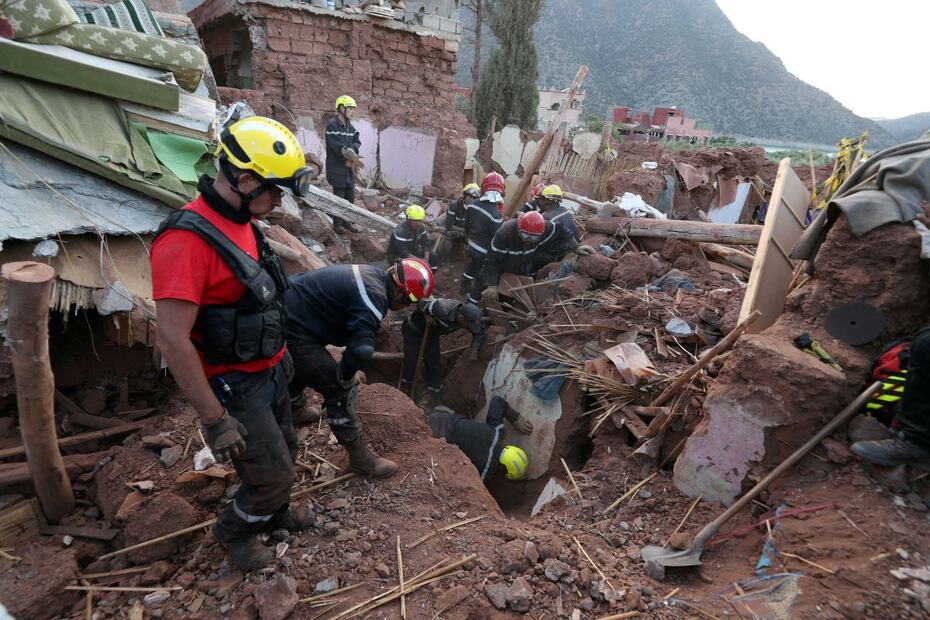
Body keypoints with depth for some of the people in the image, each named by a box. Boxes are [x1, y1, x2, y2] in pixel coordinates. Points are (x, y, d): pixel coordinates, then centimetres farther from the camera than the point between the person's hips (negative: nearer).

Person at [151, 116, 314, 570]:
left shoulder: (242, 222, 2)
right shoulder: (187, 241, -27)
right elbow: (173, 342, -27)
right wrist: (215, 420, -23)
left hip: (269, 371, 8)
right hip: (234, 386, -8)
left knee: (284, 452, 24)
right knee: (274, 475, 5)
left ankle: (273, 512, 52)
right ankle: (234, 530, 36)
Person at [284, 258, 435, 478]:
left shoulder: (371, 275, 5)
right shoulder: (374, 296, -25)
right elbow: (362, 348, -36)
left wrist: (348, 369, 14)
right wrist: (346, 376, -16)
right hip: (293, 329, -10)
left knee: (301, 368, 35)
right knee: (338, 391, -4)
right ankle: (360, 457, 8)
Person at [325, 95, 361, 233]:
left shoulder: (350, 125, 11)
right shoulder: (332, 125, -13)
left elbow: (357, 142, 0)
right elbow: (337, 146, -22)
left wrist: (351, 152, -19)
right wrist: (351, 156, -21)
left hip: (349, 167, 7)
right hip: (337, 167, -7)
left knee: (350, 196, 12)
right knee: (339, 197, -1)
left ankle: (347, 222, 25)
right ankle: (337, 224, 10)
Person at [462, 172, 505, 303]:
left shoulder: (472, 205, -10)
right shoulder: (495, 215, -31)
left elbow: (467, 227, 5)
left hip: (471, 246, 7)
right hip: (485, 252, -7)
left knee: (471, 265, 35)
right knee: (480, 278, 12)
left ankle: (464, 286, 56)